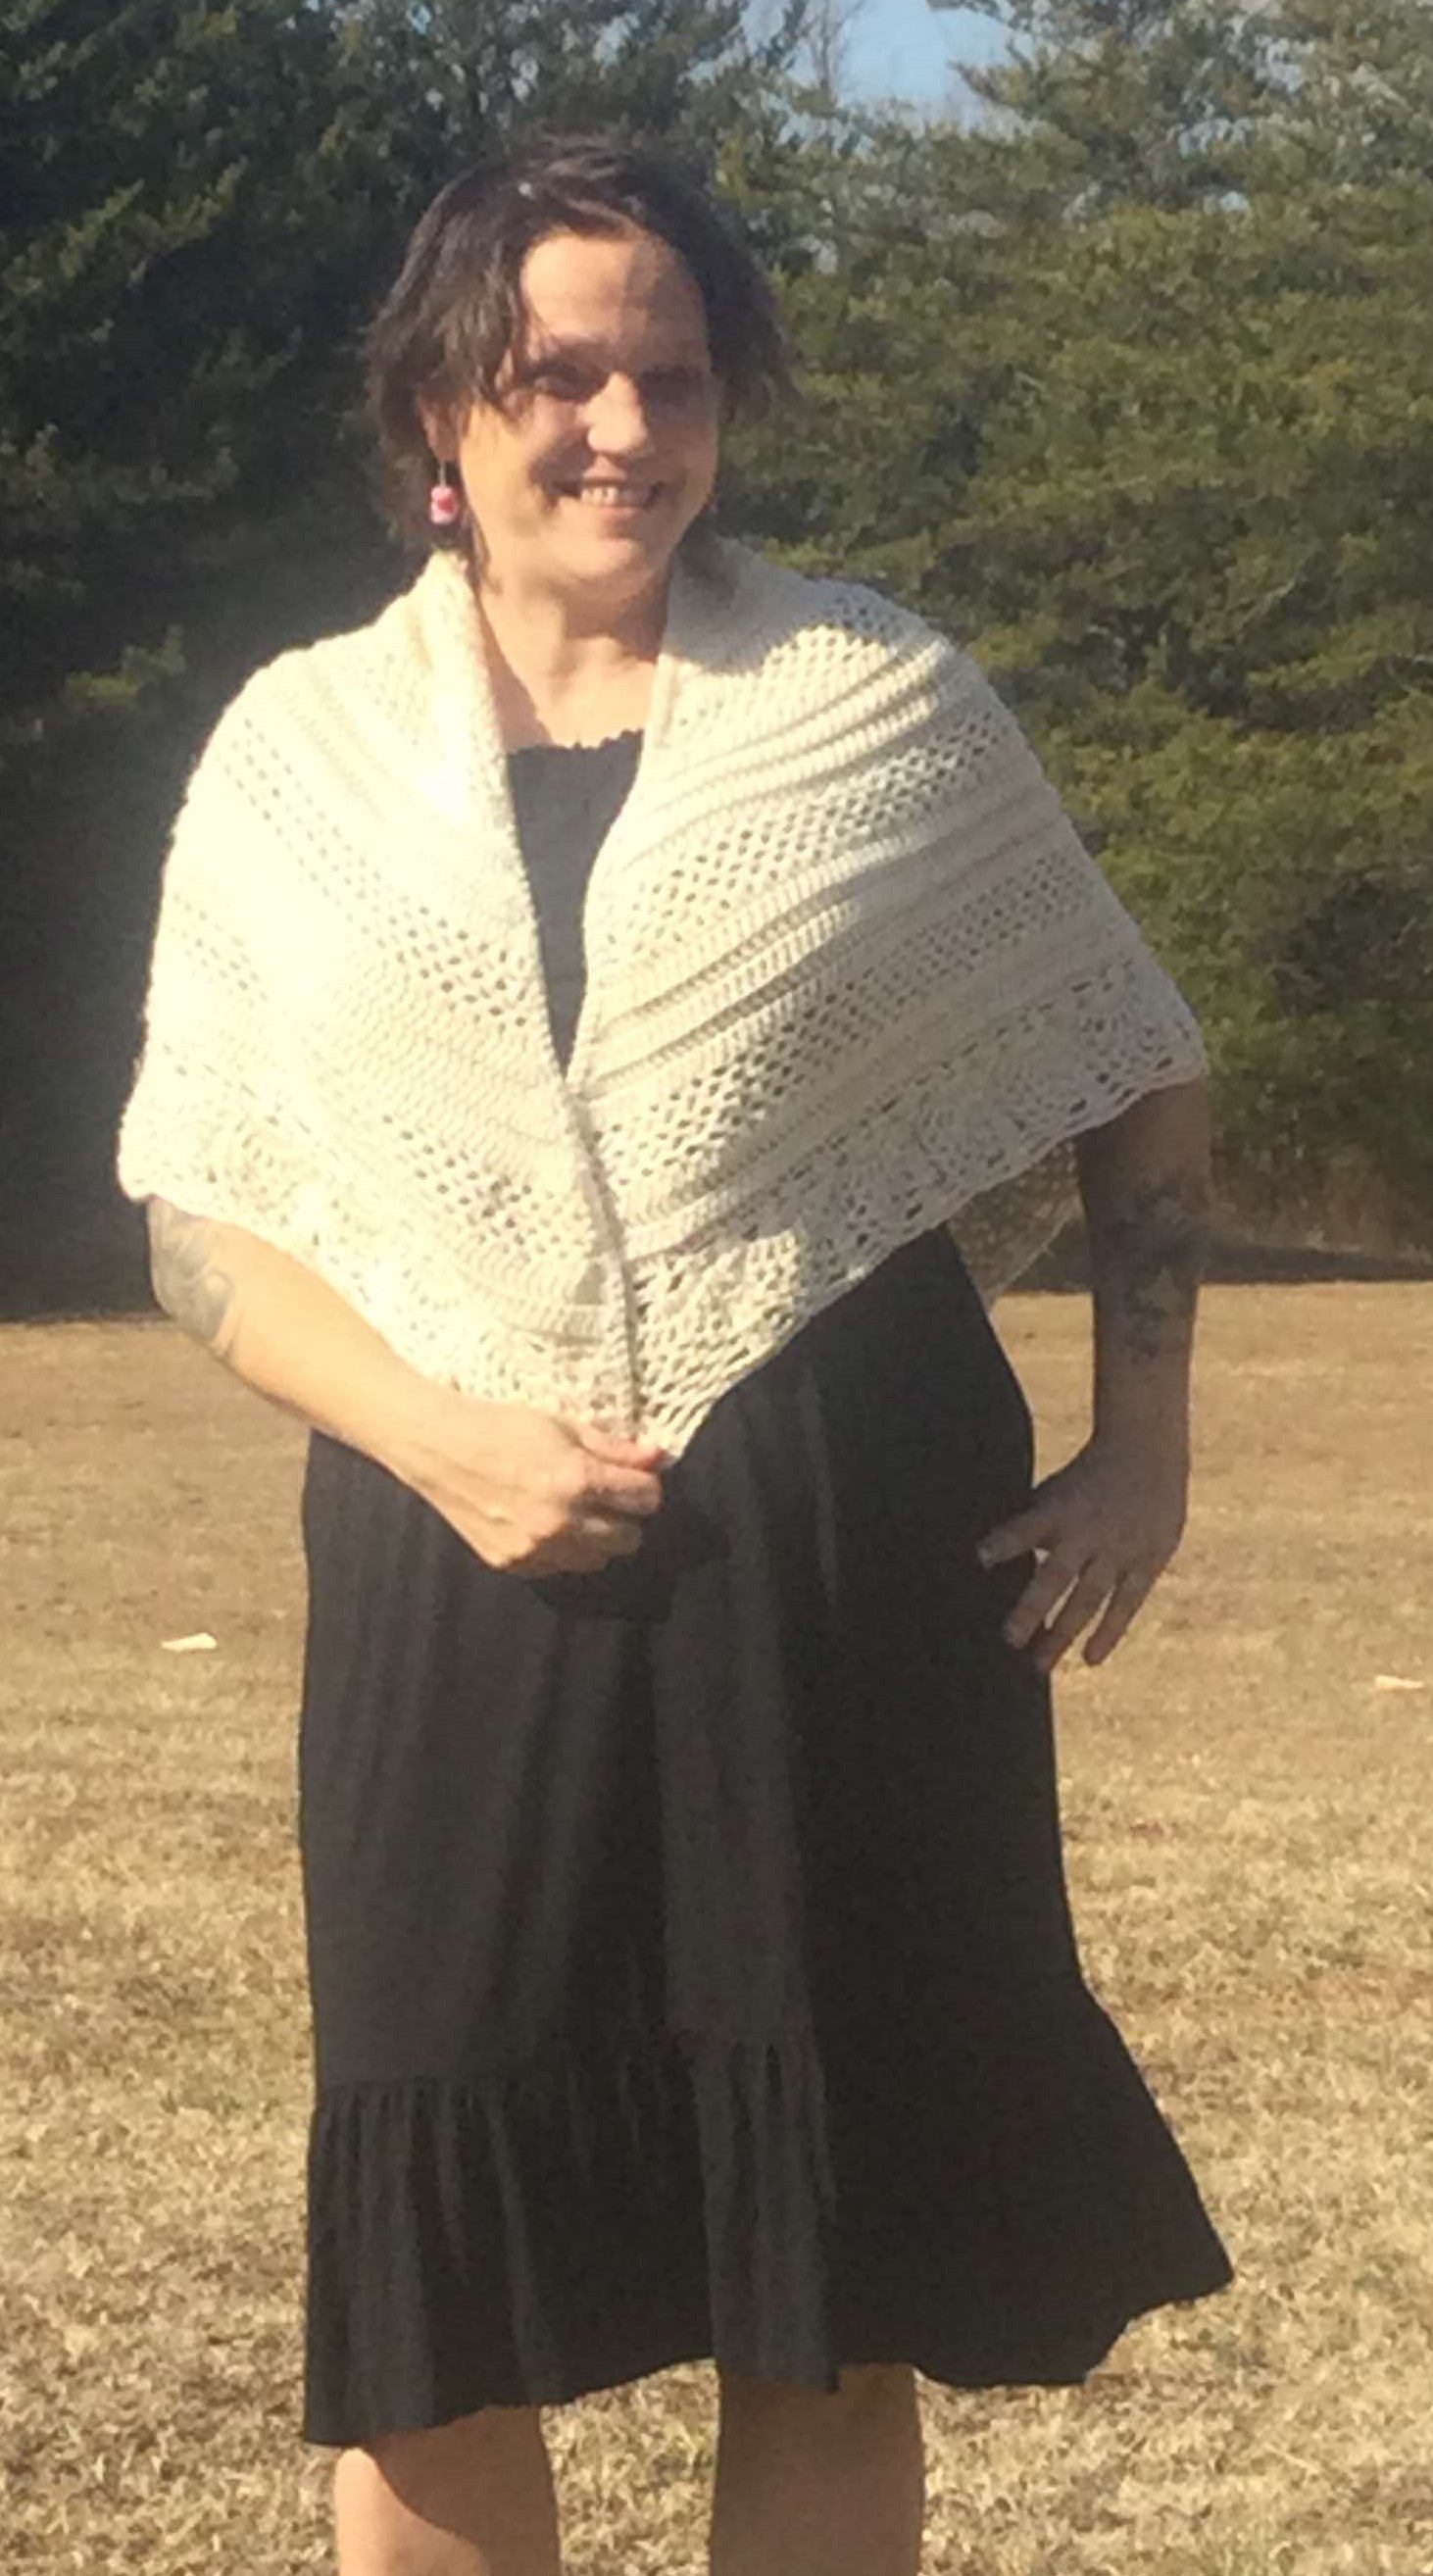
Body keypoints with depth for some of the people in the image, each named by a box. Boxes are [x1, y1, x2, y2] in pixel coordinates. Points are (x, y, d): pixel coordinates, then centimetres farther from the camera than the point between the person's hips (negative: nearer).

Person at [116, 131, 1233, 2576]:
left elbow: (1136, 1081, 13)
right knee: (440, 2302, 3)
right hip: (460, 1585, 1)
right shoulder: (296, 754, 6)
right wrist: (434, 1435, -10)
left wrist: (1144, 1443, 3)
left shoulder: (881, 698, 4)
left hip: (850, 1578, -1)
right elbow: (206, 1213, 6)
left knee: (833, 2283, 4)